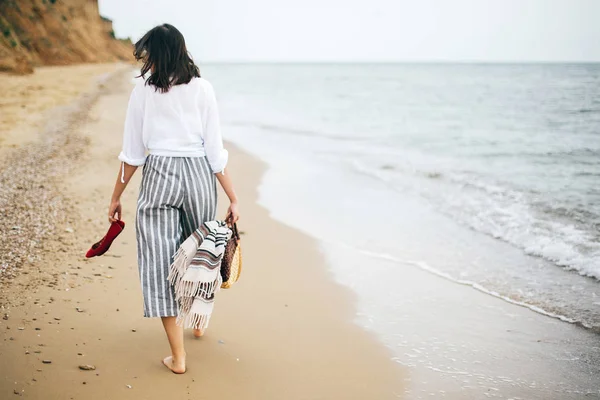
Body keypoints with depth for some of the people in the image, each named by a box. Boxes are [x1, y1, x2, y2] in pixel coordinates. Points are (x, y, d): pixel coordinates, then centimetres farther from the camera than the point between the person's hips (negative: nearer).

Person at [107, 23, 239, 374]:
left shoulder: (143, 90, -2)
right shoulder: (202, 89, -1)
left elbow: (132, 153, 1)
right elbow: (216, 150, -5)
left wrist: (117, 197, 11)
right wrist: (234, 199, -1)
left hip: (158, 176, -2)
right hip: (199, 175, 2)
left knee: (161, 260, 3)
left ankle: (178, 356, 2)